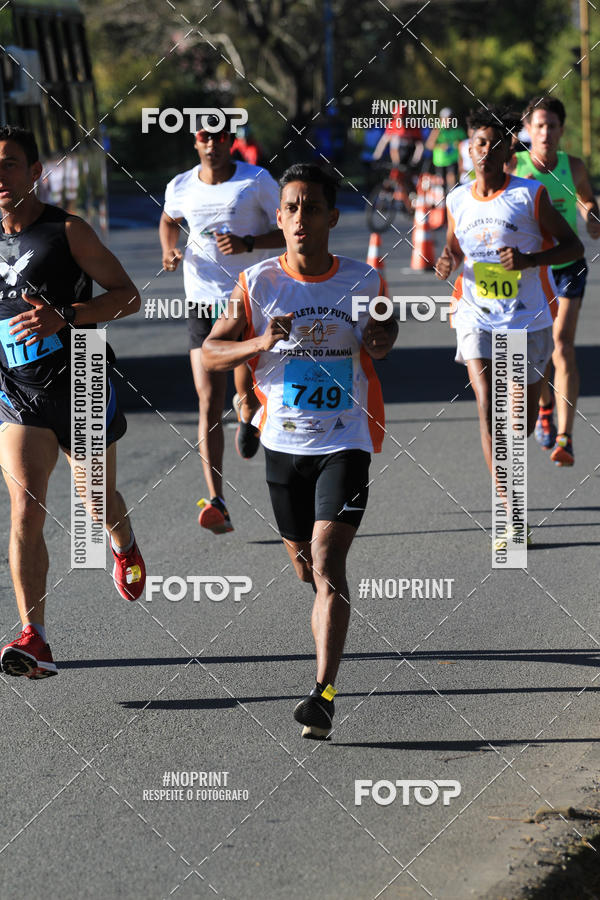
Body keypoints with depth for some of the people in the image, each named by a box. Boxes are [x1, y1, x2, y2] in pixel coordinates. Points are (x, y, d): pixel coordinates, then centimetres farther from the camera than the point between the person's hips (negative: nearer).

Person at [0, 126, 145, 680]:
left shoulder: (68, 232, -7)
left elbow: (128, 296, -9)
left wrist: (63, 316, -22)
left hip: (81, 386, -2)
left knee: (101, 504, 16)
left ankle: (124, 546, 55)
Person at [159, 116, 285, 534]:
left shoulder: (257, 181, -6)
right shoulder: (180, 188, 4)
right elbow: (169, 221, 26)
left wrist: (248, 244, -20)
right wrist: (170, 249, 5)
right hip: (204, 305, 2)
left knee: (249, 394, -1)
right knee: (209, 403, -7)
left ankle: (247, 412, 41)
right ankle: (217, 504, -11)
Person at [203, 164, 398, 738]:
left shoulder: (363, 281, -3)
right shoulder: (257, 283, -3)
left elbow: (386, 327, 18)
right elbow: (210, 354, 2)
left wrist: (379, 344, -5)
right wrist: (261, 343, -17)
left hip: (345, 442, -2)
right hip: (283, 444, 2)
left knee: (327, 563, -17)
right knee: (305, 565, 16)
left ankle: (324, 694, -23)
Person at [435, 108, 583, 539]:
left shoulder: (531, 195, -7)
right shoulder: (458, 200, 5)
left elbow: (573, 245, -4)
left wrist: (529, 259, -20)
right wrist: (446, 264, -3)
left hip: (528, 320, -1)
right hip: (477, 319, 1)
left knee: (523, 417, 13)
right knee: (487, 406, -16)